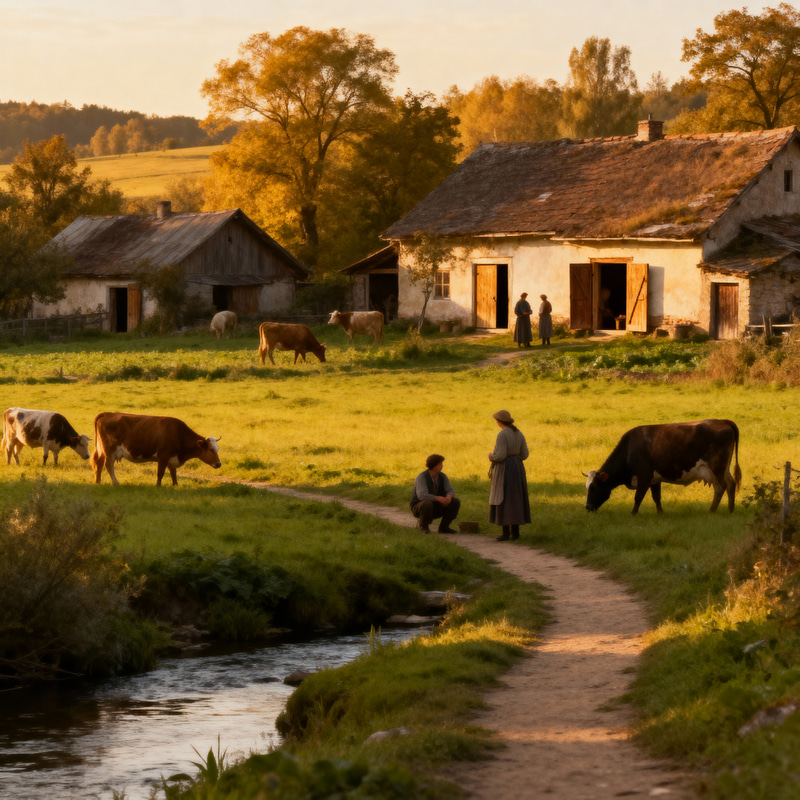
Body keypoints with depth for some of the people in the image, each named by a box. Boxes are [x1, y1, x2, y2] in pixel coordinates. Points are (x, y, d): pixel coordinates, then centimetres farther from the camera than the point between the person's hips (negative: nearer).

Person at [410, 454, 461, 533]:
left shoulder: (442, 476, -3)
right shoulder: (422, 477, -24)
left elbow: (451, 491, -8)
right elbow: (422, 495, -37)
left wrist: (449, 497, -33)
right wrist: (438, 498, -47)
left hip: (436, 507, 6)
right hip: (419, 507, -6)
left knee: (455, 502, -13)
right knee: (427, 504, -41)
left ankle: (444, 527, -3)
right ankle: (423, 526, -12)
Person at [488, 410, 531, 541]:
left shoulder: (502, 435, -16)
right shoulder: (519, 433, 7)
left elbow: (500, 456, -20)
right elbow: (524, 454, 8)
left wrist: (491, 457, 1)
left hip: (504, 469, -7)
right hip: (517, 468, 7)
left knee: (503, 501, -2)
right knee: (514, 500, 13)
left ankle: (506, 533, -4)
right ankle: (515, 531, 13)